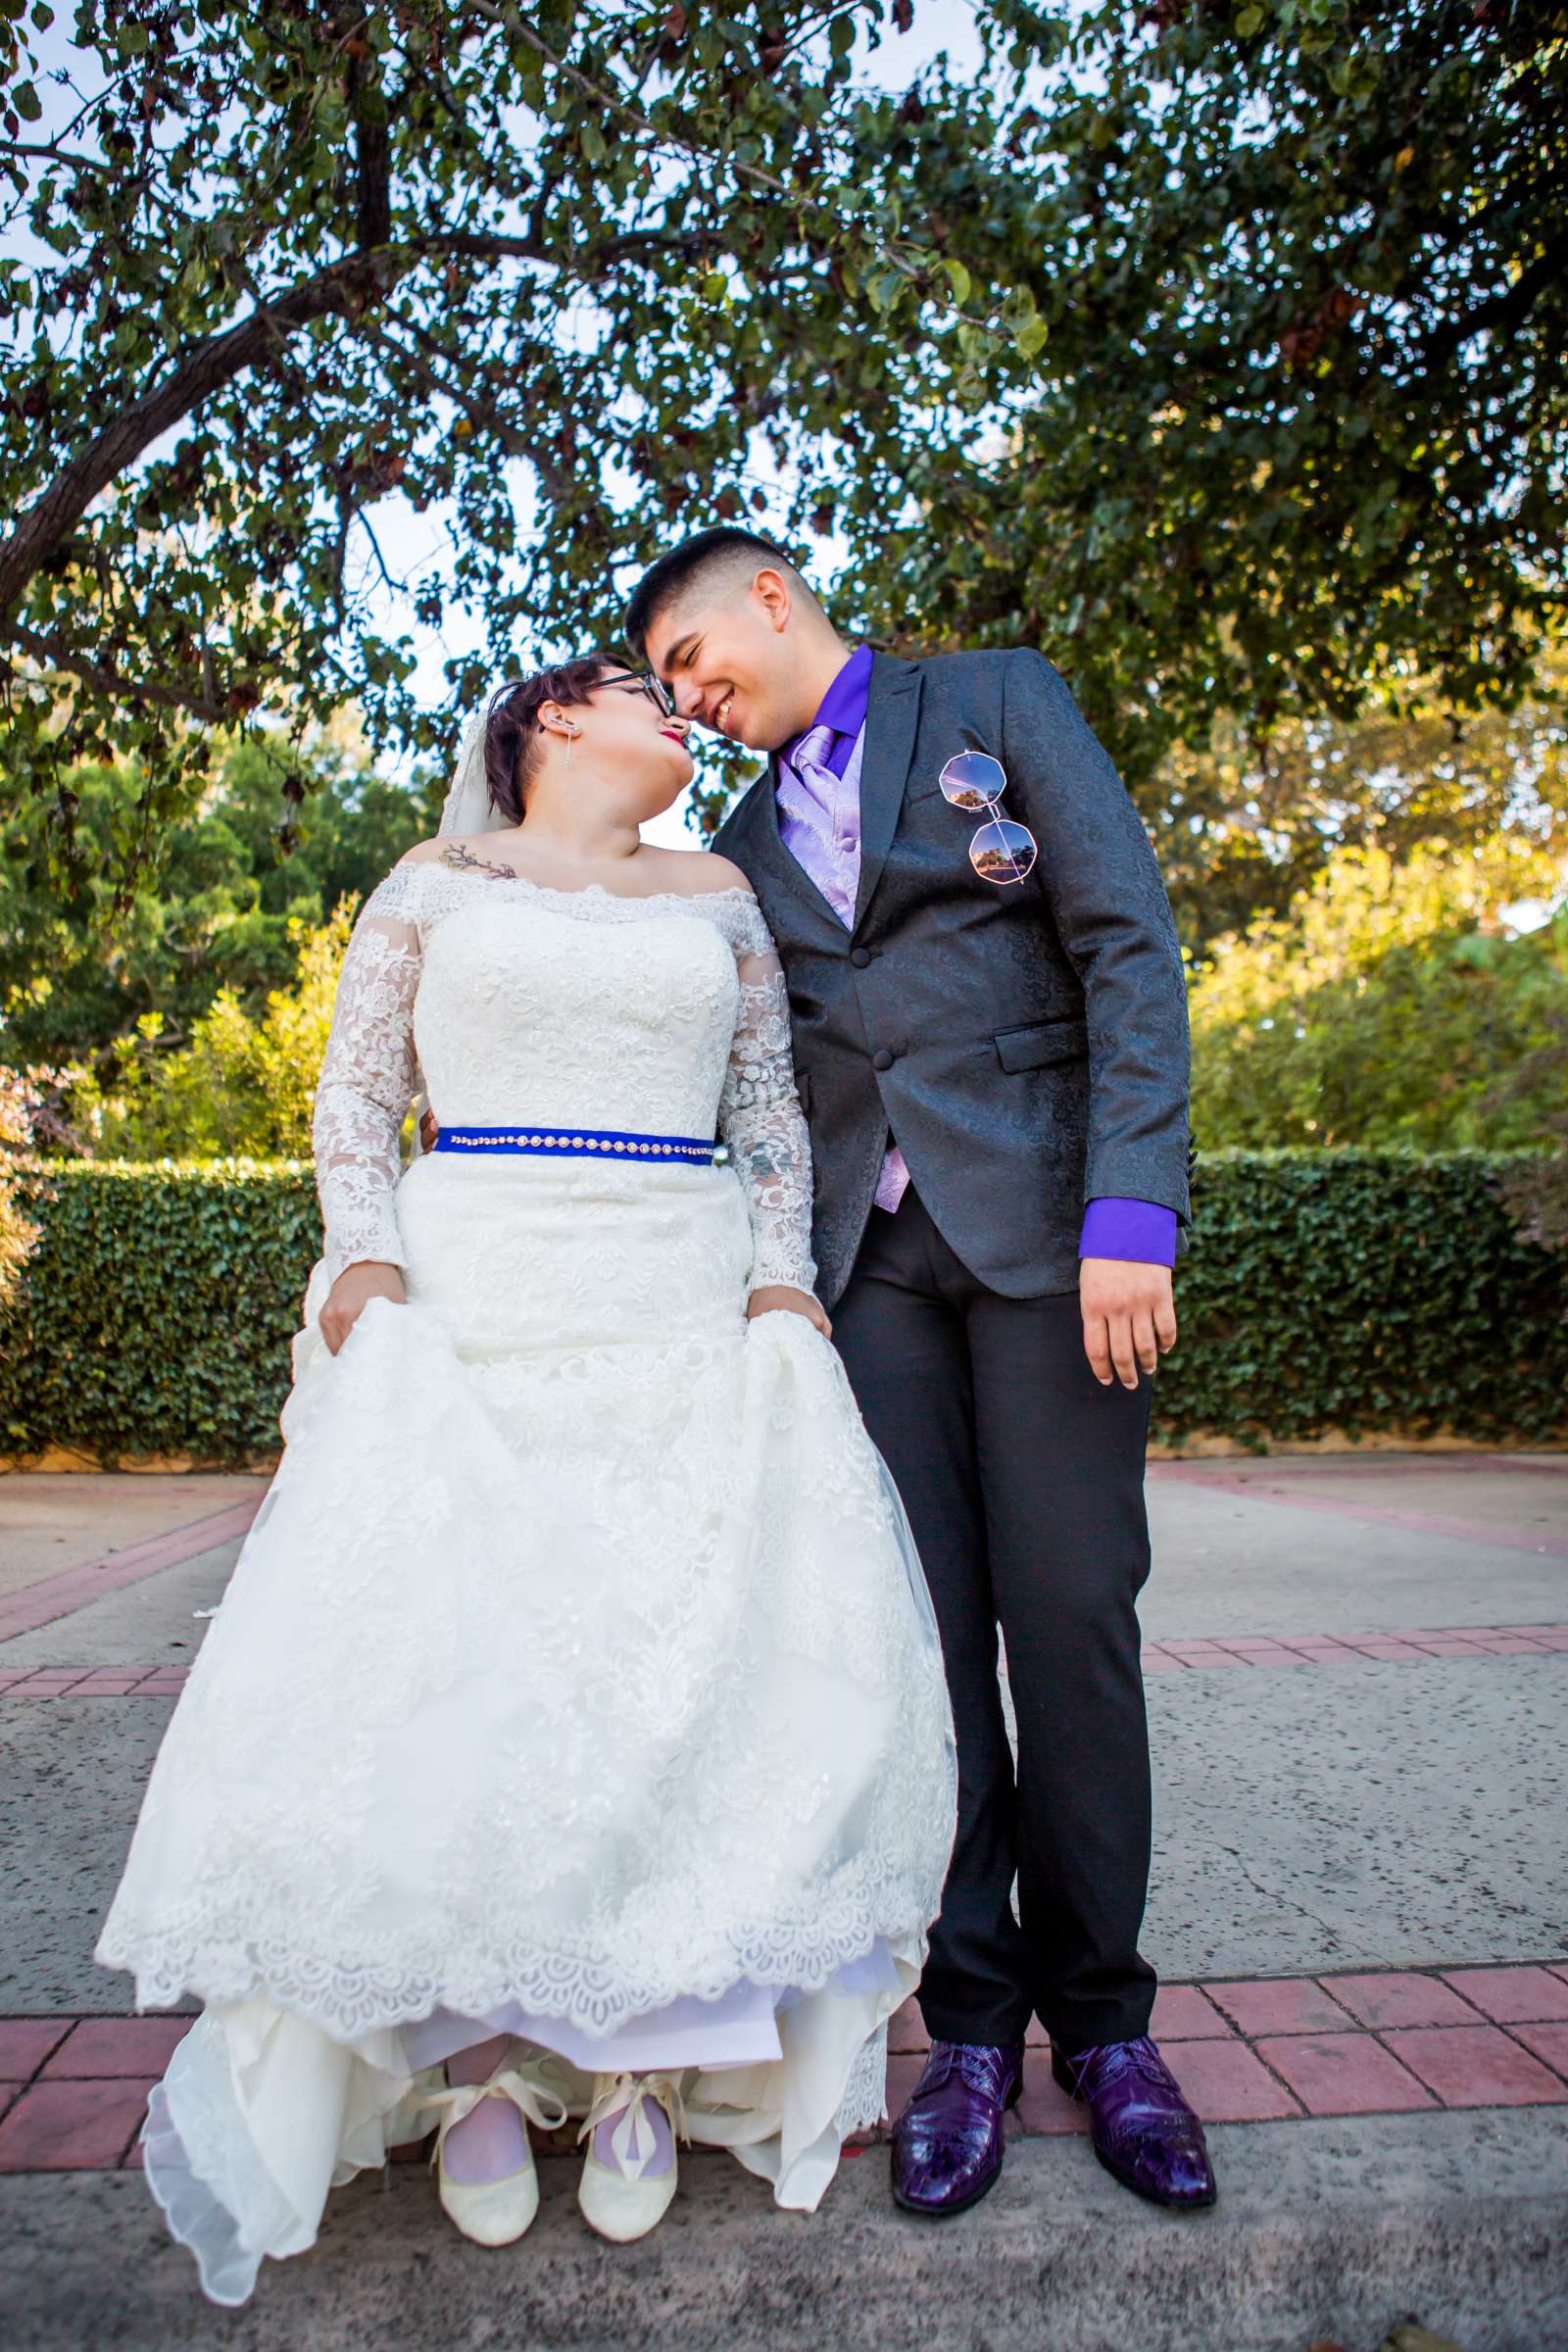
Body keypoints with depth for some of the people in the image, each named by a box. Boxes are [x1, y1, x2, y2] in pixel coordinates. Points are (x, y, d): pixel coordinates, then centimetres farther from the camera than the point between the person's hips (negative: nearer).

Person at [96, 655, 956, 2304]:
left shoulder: (719, 897, 18)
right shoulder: (439, 880, 12)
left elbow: (771, 1113, 14)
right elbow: (355, 1091, 8)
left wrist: (781, 1283, 0)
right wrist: (365, 1263, -8)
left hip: (687, 1311, 2)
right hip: (466, 1305, -1)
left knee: (702, 1652, -6)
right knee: (446, 1654, -8)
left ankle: (643, 2060, 11)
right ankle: (473, 2062, 12)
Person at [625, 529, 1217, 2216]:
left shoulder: (997, 701, 9)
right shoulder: (746, 844, 21)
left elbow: (1130, 945, -3)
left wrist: (1131, 1209, -14)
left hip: (1046, 1226, -3)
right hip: (869, 1256, 4)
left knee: (1071, 1621, -1)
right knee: (922, 1632, 2)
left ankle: (1103, 2023, 18)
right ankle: (973, 2024, 17)